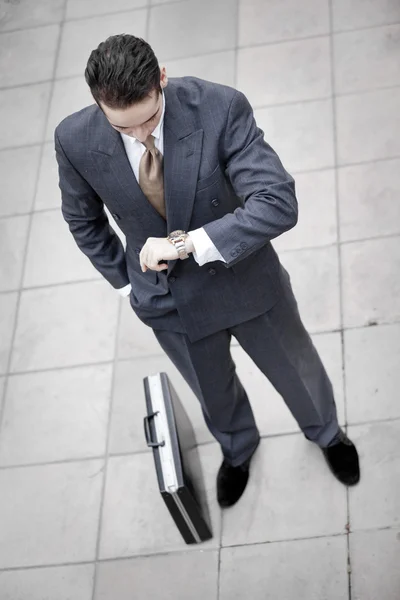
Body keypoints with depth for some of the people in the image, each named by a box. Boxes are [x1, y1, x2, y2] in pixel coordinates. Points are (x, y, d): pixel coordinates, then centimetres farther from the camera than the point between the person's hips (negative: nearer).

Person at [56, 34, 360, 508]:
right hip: (168, 303, 2)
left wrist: (188, 243, -39)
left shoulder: (221, 108, -31)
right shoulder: (76, 140, -23)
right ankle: (238, 449, 66)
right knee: (213, 394, 29)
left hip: (244, 278, -1)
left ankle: (325, 433, 63)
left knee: (296, 370, 26)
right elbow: (83, 221, -2)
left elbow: (279, 204, -35)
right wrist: (126, 283, 1)